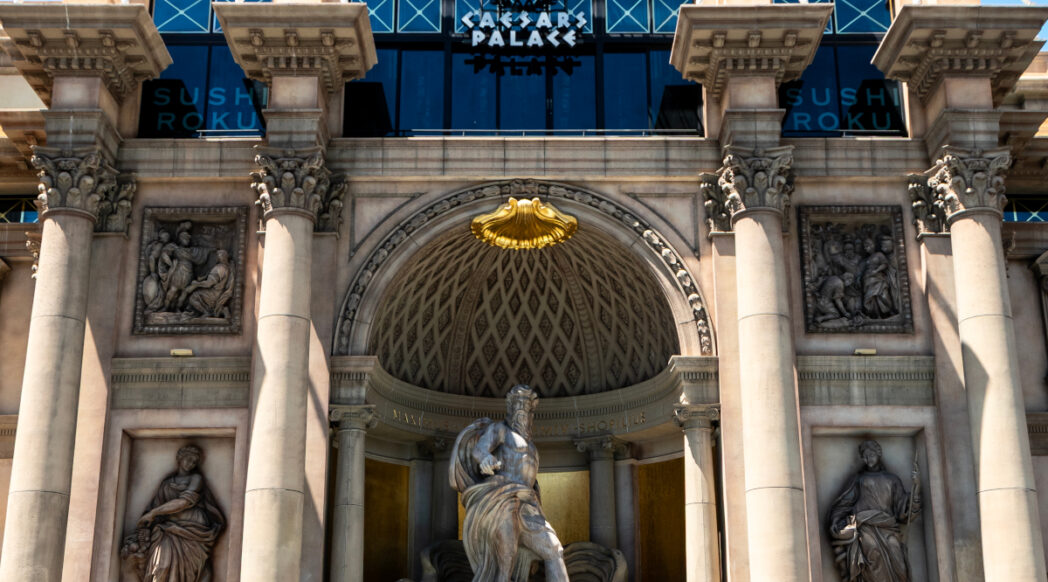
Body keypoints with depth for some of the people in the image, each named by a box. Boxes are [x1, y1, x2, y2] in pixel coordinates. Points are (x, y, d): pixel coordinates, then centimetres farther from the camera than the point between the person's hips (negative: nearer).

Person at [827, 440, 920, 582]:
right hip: (865, 527, -2)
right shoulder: (857, 479, 21)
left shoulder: (893, 480, 24)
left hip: (888, 530, 2)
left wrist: (916, 485, 4)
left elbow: (904, 509, 15)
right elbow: (841, 505, 14)